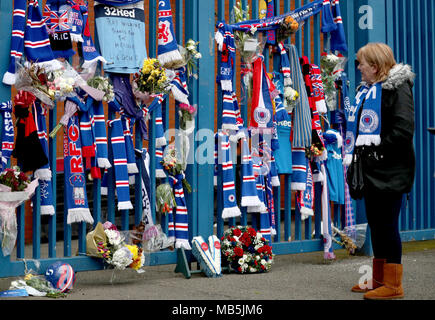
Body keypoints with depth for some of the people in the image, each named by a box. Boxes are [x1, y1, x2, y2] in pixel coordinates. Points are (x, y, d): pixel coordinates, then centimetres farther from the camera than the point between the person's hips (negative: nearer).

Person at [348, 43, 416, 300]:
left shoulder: (398, 88, -11)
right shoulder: (368, 89, 17)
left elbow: (404, 130, -20)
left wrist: (379, 149, -17)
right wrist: (360, 148, 13)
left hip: (391, 171, -9)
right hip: (372, 170, 9)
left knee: (388, 224, -6)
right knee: (375, 223, 13)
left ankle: (393, 285, 2)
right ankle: (379, 279, 23)